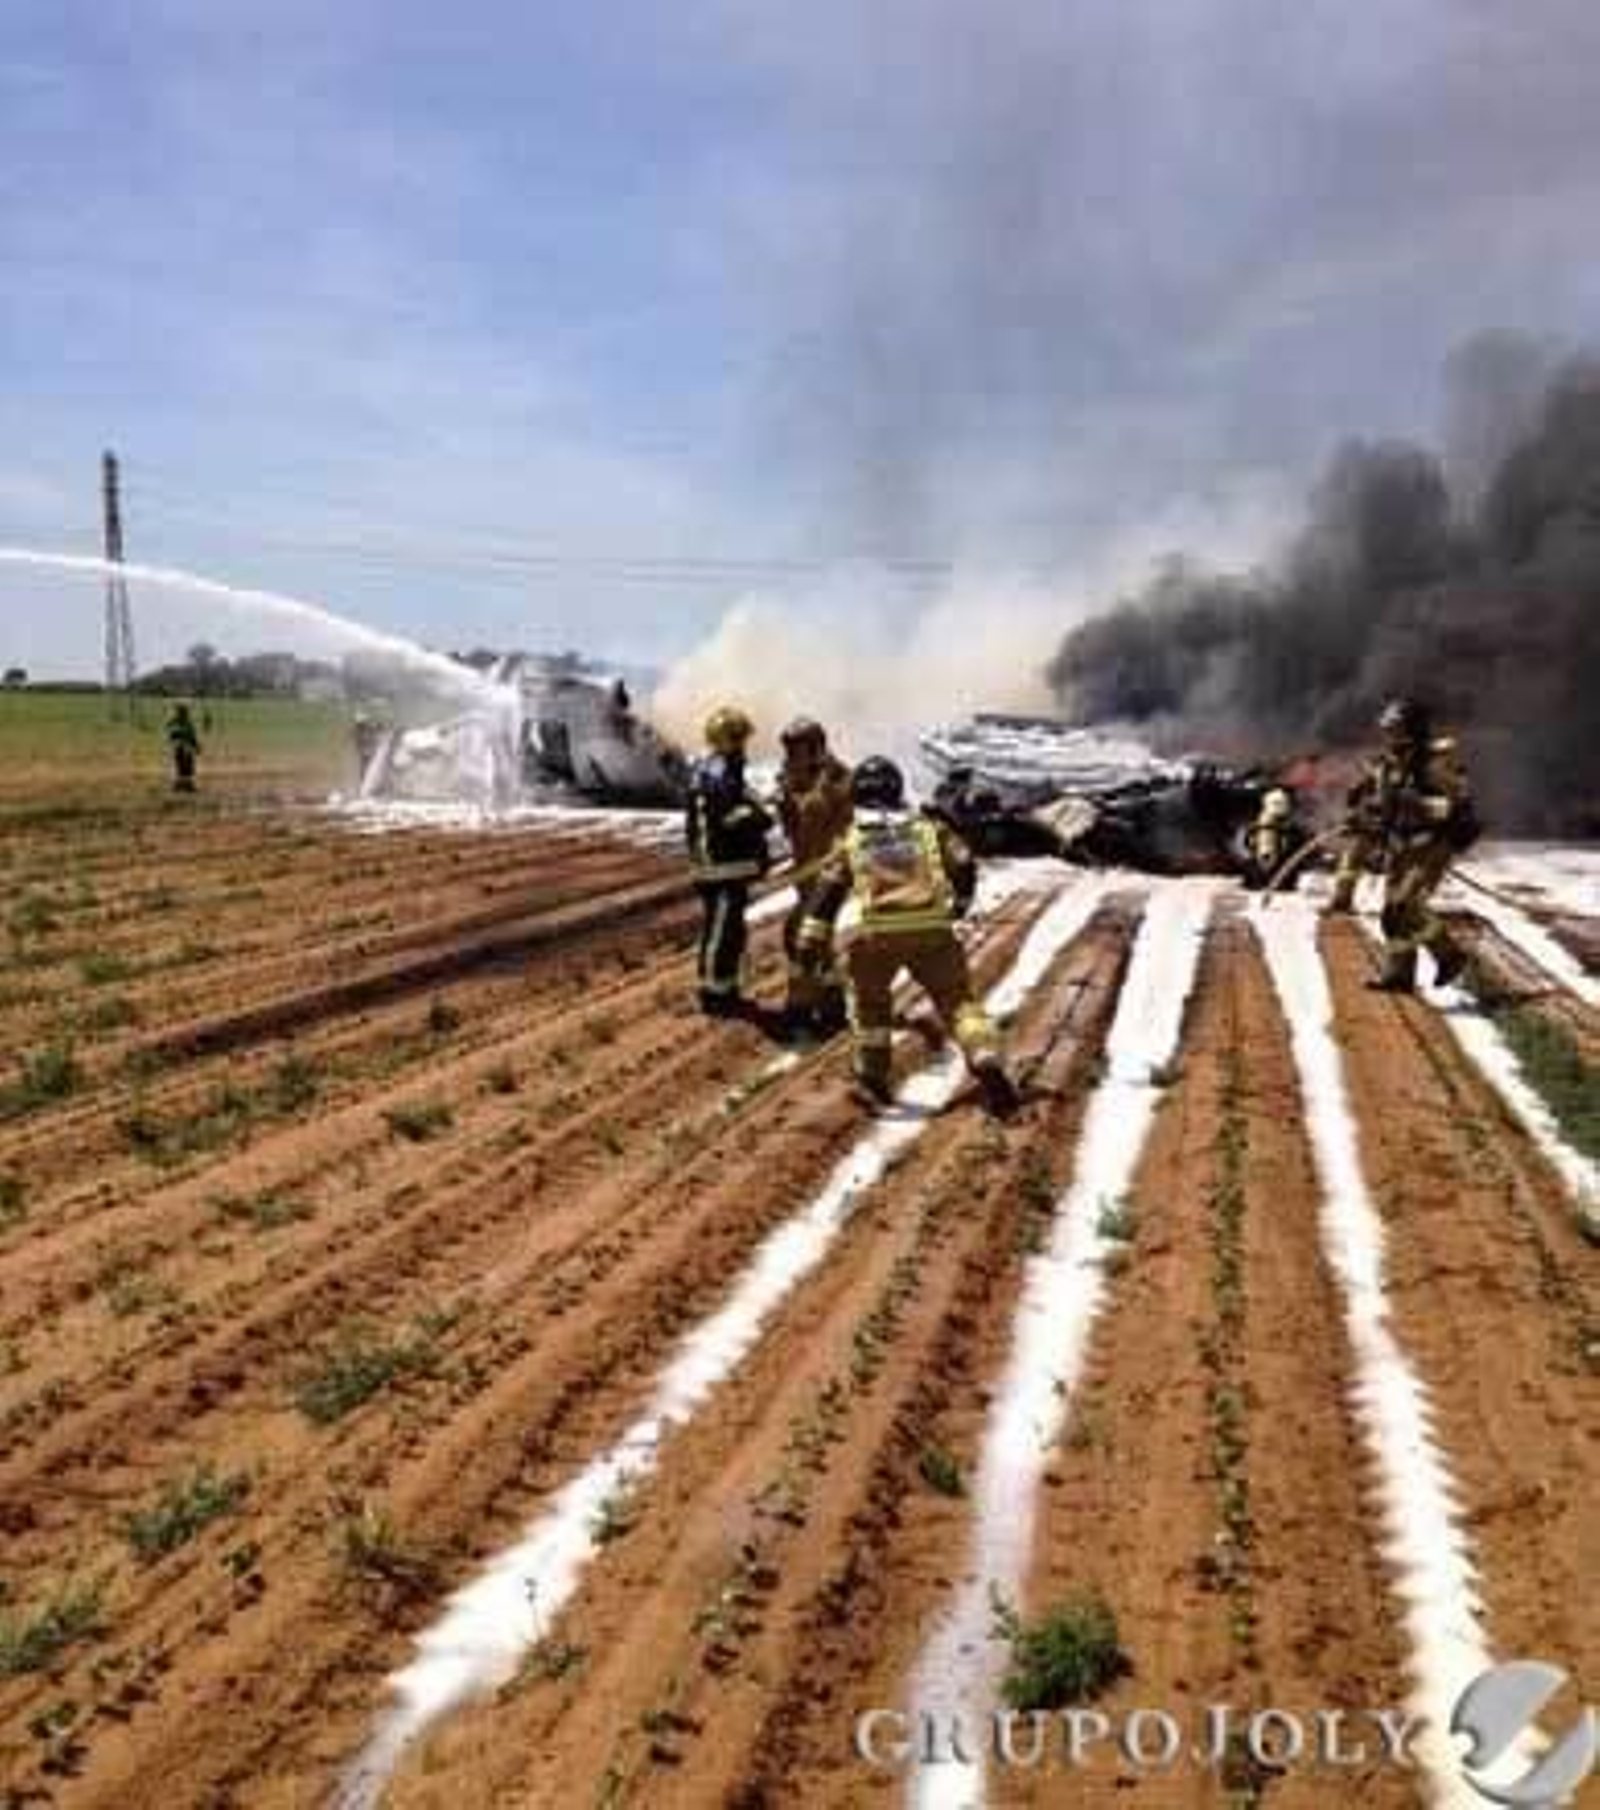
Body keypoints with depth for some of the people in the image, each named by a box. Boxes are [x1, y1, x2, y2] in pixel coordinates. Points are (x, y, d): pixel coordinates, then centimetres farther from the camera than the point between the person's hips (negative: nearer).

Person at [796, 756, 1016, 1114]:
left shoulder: (851, 839, 15)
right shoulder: (927, 827, 16)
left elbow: (828, 889, 7)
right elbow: (964, 865, 12)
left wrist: (813, 939, 5)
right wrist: (960, 901, 30)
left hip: (877, 933, 0)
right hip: (932, 930, 0)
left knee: (870, 1002, 23)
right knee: (958, 1000, 6)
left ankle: (873, 1078, 26)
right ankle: (988, 1065, -13)